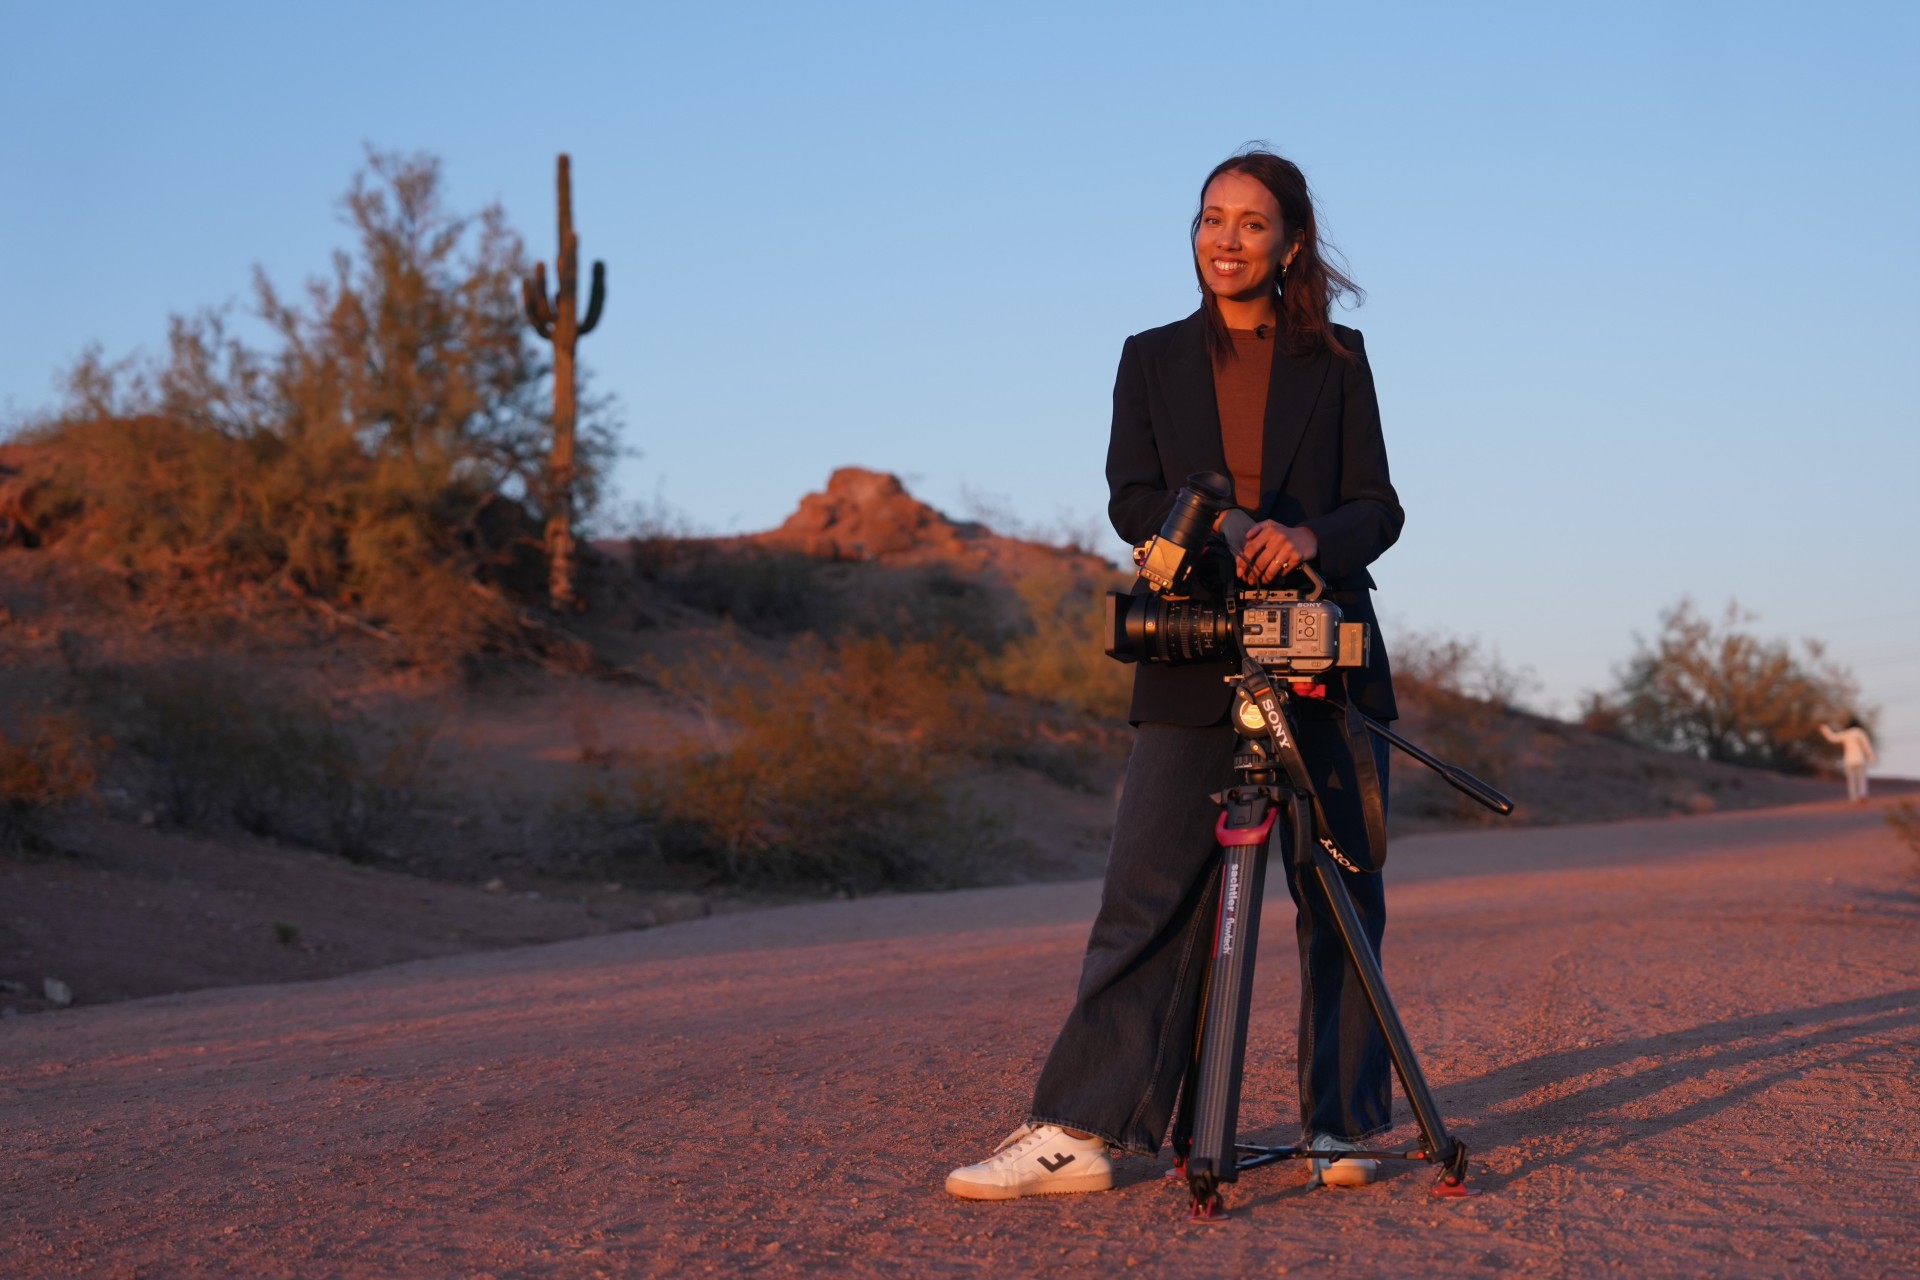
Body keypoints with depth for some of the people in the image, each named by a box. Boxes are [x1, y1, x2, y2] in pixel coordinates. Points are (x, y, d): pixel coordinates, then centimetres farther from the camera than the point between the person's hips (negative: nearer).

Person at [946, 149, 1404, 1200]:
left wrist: (1310, 537, -18)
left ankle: (1341, 1126, 14)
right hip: (1192, 667, 0)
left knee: (1341, 898, 3)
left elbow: (1379, 509, 4)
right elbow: (1131, 501, 3)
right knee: (1149, 896, -6)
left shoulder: (1337, 364, 9)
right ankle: (1079, 1132, -6)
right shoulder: (1153, 360, 12)